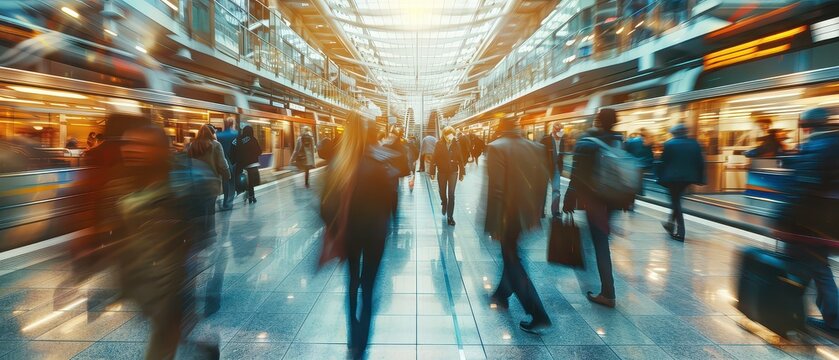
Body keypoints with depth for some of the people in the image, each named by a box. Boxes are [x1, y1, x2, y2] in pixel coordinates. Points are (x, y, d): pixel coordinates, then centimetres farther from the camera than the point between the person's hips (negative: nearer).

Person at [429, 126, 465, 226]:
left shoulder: (456, 144, -5)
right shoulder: (439, 144, -7)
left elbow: (460, 159, -1)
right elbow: (434, 158, -6)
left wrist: (462, 172, -1)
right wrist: (432, 172, -7)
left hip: (453, 172, -1)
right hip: (441, 172, 1)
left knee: (451, 194, -4)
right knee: (442, 192, 15)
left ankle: (450, 216, 4)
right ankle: (444, 204, 47)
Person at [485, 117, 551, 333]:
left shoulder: (496, 148, -14)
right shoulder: (536, 148, 3)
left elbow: (496, 188, -20)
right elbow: (544, 180, 5)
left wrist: (493, 223, -15)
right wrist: (537, 209, 15)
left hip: (510, 214, -6)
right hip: (529, 214, 7)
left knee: (513, 260, 4)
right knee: (512, 254, 24)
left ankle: (538, 315, 1)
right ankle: (502, 294, 42)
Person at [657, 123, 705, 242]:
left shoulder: (669, 144, -7)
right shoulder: (695, 144, 7)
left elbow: (663, 163, -7)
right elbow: (700, 163, 7)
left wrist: (661, 178, -1)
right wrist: (700, 178, 12)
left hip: (673, 177, -5)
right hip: (688, 177, 5)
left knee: (675, 201, 1)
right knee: (676, 200, 22)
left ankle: (680, 232, -4)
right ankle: (671, 223, 32)